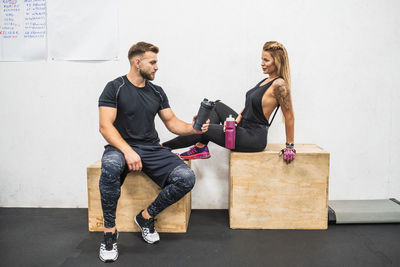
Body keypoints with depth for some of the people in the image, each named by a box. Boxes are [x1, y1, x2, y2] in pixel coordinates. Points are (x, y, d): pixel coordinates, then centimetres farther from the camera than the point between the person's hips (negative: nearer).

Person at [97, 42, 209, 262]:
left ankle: (146, 217, 3)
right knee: (111, 165, -40)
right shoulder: (115, 88, -3)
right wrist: (127, 150, -28)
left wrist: (194, 128, -9)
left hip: (152, 149, 5)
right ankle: (109, 232, -20)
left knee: (186, 178, -20)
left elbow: (173, 123, 12)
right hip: (121, 147, -4)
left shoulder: (157, 92, 13)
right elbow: (105, 126, -12)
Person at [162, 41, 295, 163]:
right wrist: (236, 121, 1)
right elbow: (249, 105, 15)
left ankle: (163, 147, 12)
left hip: (254, 139, -9)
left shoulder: (279, 85, -19)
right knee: (217, 106, 15)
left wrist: (290, 146, -11)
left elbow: (289, 117, -16)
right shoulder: (267, 80, 10)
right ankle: (201, 148, 6)